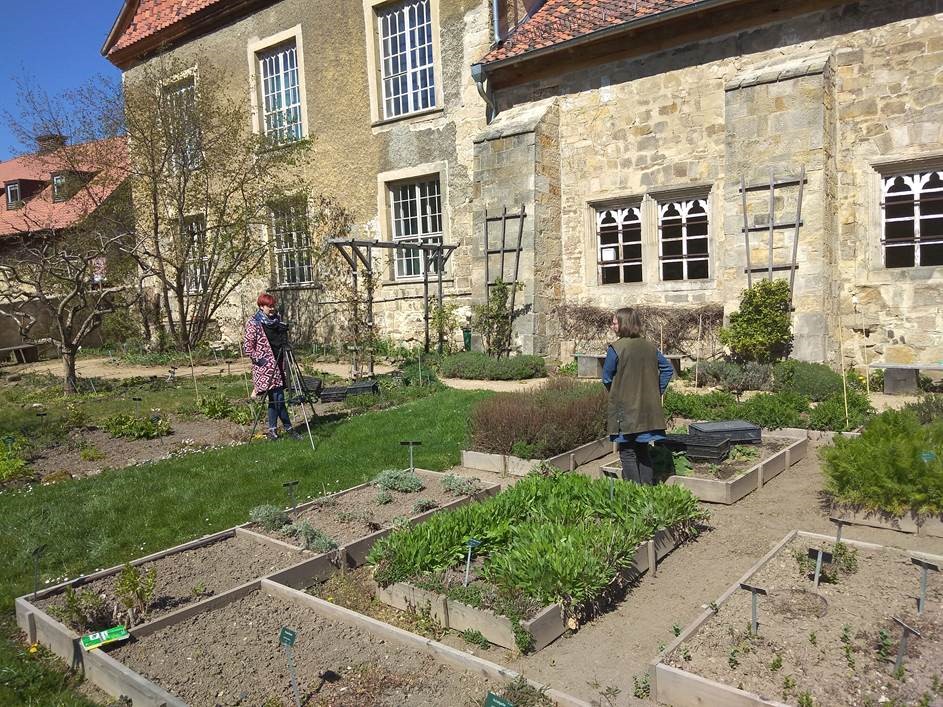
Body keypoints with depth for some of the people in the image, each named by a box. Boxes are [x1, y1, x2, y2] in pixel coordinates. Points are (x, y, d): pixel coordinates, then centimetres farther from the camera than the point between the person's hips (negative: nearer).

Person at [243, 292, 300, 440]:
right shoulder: (253, 323, -8)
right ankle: (288, 427, 2)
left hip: (278, 364, 7)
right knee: (278, 398, -6)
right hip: (265, 366, -7)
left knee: (275, 398, 9)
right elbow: (247, 347, -10)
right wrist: (258, 359, -12)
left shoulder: (277, 320, 12)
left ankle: (272, 429, 16)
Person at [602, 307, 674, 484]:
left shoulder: (615, 348, -15)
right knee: (643, 451, 17)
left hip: (625, 411, -6)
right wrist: (657, 391, 12)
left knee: (627, 453, 4)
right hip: (648, 410, 6)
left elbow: (607, 379, -8)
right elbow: (667, 369, 12)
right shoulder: (650, 346, 4)